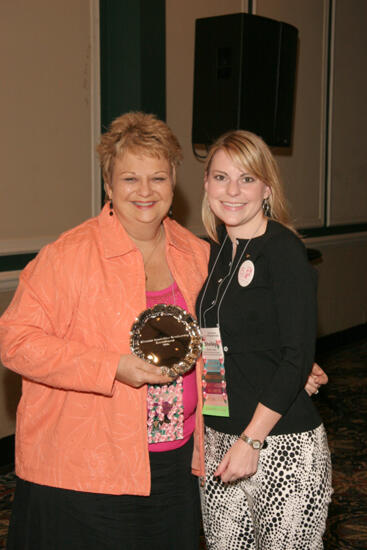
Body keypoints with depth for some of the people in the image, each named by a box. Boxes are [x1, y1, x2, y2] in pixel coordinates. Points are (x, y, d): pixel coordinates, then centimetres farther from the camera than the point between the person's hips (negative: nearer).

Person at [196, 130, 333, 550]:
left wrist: (251, 439, -17)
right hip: (218, 438, 6)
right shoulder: (215, 251, 8)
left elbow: (298, 355, -16)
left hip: (280, 442, -6)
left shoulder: (283, 250, -12)